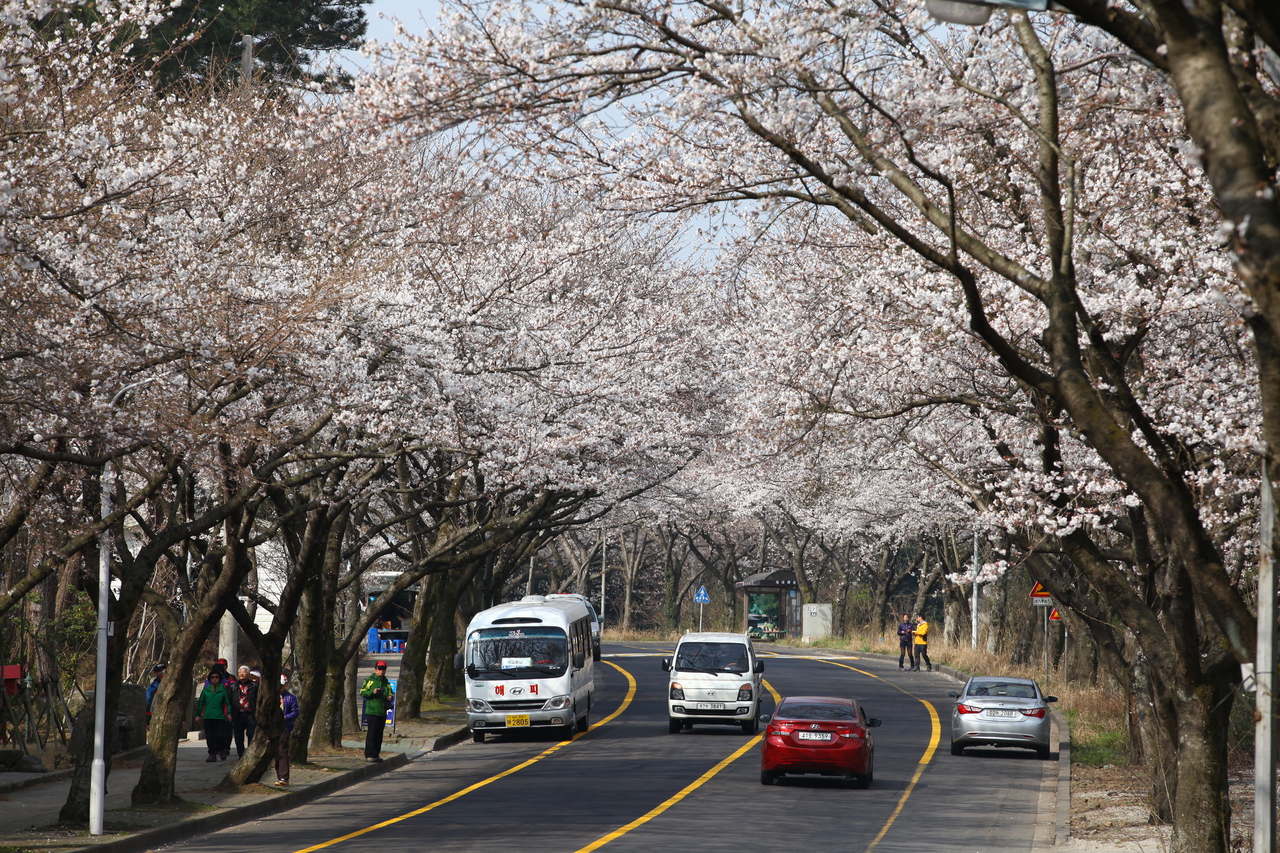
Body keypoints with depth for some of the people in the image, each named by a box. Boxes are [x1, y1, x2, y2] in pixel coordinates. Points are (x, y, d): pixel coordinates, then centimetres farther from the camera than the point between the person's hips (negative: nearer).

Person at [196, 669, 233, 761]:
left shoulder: (223, 689, 1)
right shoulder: (206, 689, 8)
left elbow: (228, 702, 2)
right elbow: (201, 702, 13)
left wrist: (229, 713, -7)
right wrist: (198, 714, 12)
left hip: (220, 716, -2)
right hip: (208, 716, 2)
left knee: (220, 735, -5)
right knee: (209, 736, 2)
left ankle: (222, 750, 20)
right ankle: (212, 754, 8)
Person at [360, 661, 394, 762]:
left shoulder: (386, 682, 18)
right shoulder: (370, 680, 2)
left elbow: (391, 693, 26)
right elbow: (362, 692, -1)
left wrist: (390, 697, 3)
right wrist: (372, 692, -17)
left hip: (382, 711, 6)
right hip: (372, 710, -6)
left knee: (379, 734, 7)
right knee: (372, 733, -10)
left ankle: (376, 754, 12)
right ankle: (369, 755, -10)